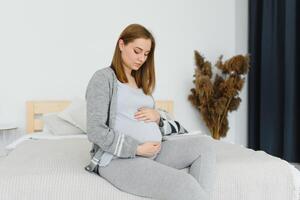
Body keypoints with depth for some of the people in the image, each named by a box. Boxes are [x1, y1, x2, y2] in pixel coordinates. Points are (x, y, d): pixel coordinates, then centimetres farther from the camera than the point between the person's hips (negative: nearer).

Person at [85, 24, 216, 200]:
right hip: (119, 158, -8)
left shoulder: (141, 82, 20)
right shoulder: (103, 78, -3)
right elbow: (96, 132, -13)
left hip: (154, 151, 8)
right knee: (185, 184, -26)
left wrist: (157, 116, -3)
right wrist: (137, 148, -16)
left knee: (203, 145, -6)